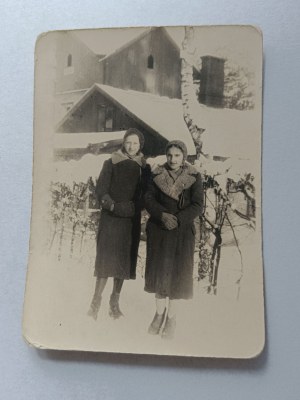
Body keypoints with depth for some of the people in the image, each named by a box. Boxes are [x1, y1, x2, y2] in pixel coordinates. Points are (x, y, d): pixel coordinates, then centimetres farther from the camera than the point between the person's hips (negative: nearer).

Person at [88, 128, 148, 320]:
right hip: (111, 218, -3)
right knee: (107, 257, -11)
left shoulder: (143, 166, 9)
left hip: (132, 220, 3)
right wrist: (113, 206, -20)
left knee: (124, 259, 5)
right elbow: (101, 190, -5)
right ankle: (96, 301, -4)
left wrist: (135, 208, -7)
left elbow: (145, 194, 11)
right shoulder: (111, 163, 1)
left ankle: (115, 301, 16)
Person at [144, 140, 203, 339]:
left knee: (177, 272, 0)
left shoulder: (194, 177, -3)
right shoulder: (157, 175, 2)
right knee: (158, 270, 6)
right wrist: (163, 215, -20)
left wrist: (178, 219, -20)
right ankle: (160, 313, 24)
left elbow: (198, 205, -8)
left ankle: (172, 317, 16)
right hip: (158, 229, 2)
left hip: (182, 231, -2)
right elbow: (148, 199, -4)